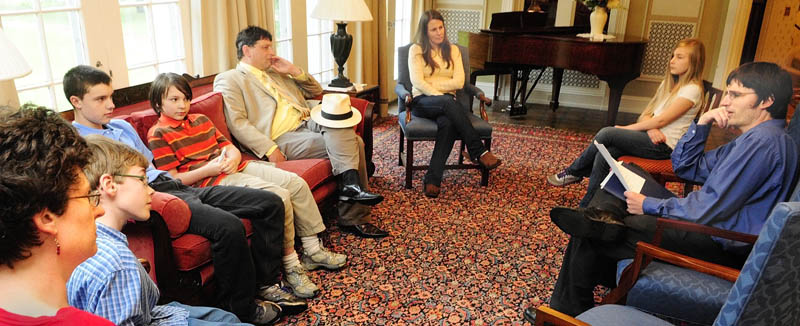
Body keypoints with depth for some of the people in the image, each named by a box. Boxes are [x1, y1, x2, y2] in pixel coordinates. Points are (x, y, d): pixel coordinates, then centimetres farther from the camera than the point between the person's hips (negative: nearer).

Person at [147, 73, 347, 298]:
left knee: (297, 183, -5)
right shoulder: (158, 134, -1)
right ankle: (290, 266, -15)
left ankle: (313, 250, 6)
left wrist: (232, 158, -6)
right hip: (211, 181, -8)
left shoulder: (201, 120, 21)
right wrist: (208, 170, -18)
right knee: (279, 196, -26)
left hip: (236, 168, 8)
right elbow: (171, 181, -8)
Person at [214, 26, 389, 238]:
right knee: (348, 143, -23)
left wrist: (294, 71, 14)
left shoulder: (275, 73, 29)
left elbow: (316, 91, 31)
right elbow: (237, 123, -8)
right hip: (281, 139, -6)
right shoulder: (229, 80, 7)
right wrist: (269, 149, -20)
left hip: (307, 123, 7)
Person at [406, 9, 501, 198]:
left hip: (447, 102, 2)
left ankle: (433, 179, -38)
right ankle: (480, 152, -35)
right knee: (448, 102, -38)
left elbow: (458, 82, 2)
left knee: (448, 123, -36)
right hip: (423, 101, -2)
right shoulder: (416, 50, 7)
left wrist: (429, 82, -6)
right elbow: (417, 82, -7)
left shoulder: (453, 50, 15)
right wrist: (441, 96, -19)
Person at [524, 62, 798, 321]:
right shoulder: (754, 138, 15)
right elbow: (684, 167, 17)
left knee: (588, 236, -13)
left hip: (724, 248, -11)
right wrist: (702, 124, 3)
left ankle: (570, 311, 9)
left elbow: (706, 210, -24)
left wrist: (649, 206, -11)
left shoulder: (762, 141, -19)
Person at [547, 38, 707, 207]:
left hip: (664, 145, -8)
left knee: (607, 133, -22)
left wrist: (625, 128, -11)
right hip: (652, 136, 8)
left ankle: (573, 172, -4)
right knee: (604, 154, -18)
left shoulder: (692, 89, -9)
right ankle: (587, 207, -12)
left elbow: (661, 120, -16)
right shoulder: (669, 83, 19)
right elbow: (646, 114, 13)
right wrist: (651, 129, -12)